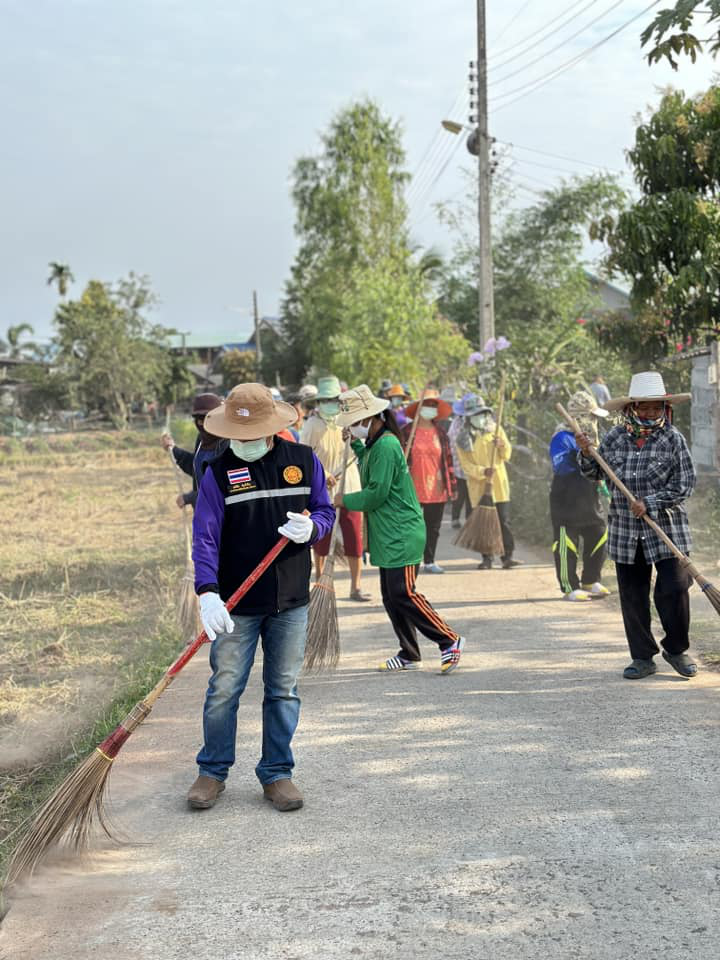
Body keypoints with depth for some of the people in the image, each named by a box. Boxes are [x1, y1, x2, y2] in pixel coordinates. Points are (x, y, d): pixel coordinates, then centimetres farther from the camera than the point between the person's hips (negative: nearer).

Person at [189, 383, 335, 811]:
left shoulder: (304, 460, 1)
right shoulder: (219, 472, -6)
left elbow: (326, 511, 10)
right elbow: (205, 537, -11)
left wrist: (311, 528, -15)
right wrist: (208, 593, -25)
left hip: (292, 602, 2)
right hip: (236, 603, -2)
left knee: (284, 690, 9)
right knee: (224, 689, 3)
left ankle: (277, 773, 22)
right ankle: (213, 771, 20)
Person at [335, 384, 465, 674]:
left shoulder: (386, 446, -17)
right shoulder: (375, 444, 15)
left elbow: (376, 494, -19)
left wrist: (344, 500, -6)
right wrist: (356, 445, 27)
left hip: (402, 535, -10)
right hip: (388, 537, 10)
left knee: (403, 594, -11)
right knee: (390, 597, 11)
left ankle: (449, 640, -1)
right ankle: (409, 654, 18)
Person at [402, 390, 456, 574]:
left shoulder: (441, 432, 8)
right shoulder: (407, 432, -1)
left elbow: (448, 459, 10)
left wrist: (451, 484, 7)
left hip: (437, 488, 3)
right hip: (413, 488, -3)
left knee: (433, 527, 9)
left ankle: (429, 561, 19)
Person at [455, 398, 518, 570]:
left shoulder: (496, 429, 7)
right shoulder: (463, 437, 1)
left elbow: (507, 456, 7)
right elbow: (465, 464, -4)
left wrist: (502, 446, -15)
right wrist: (482, 471, -21)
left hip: (498, 484, 1)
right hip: (478, 486, -1)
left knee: (504, 521, -4)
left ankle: (507, 555, -1)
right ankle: (487, 558, 8)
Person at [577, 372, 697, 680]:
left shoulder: (673, 439, -5)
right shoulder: (614, 438, 4)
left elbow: (684, 485, -7)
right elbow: (595, 474, 16)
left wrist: (650, 503, -15)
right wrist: (587, 454, -3)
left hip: (667, 530, -3)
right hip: (625, 532, 3)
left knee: (674, 590, -6)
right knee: (632, 597, 7)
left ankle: (676, 649, 17)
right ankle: (643, 658, 19)